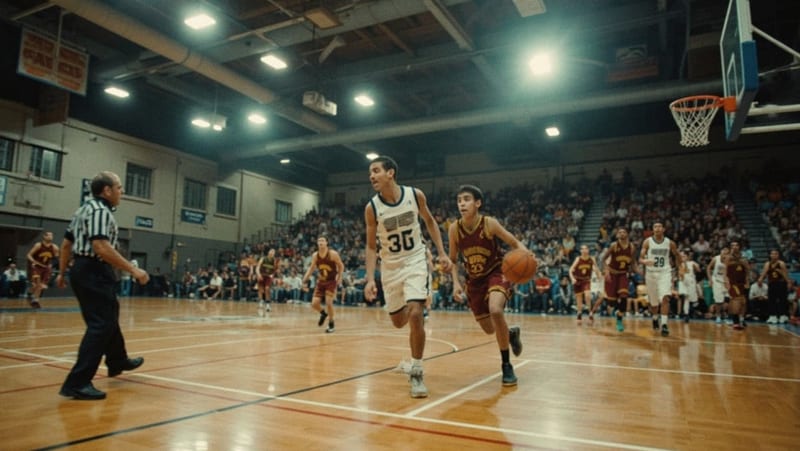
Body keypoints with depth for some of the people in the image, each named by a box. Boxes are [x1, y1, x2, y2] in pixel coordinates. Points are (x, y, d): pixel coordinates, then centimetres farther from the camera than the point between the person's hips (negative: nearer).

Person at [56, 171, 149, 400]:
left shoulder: (84, 209, 16)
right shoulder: (100, 211, -16)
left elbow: (66, 244, 21)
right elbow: (101, 247, -28)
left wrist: (62, 273, 27)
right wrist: (133, 270, -27)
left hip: (82, 270, 11)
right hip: (94, 273, -11)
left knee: (108, 317, 24)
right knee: (101, 325, -8)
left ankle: (118, 361, 41)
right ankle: (77, 383, -9)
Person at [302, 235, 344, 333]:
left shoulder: (333, 254, -16)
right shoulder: (315, 255, -3)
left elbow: (341, 266, -4)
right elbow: (311, 268, 8)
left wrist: (340, 278, -10)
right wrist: (304, 280, 2)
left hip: (331, 281, -4)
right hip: (321, 282, 4)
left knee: (328, 302, -16)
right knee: (314, 304, -5)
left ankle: (331, 325, 5)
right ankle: (323, 313, 29)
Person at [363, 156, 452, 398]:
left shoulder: (415, 195, -12)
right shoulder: (372, 208, -13)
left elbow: (430, 221, 7)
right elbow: (371, 246, -4)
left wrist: (442, 253, 1)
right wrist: (370, 279, -15)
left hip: (415, 261, -2)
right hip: (390, 267, 2)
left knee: (414, 314, -19)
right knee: (399, 322, 11)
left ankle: (416, 373, -3)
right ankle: (417, 317, 49)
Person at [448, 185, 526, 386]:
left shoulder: (489, 223, -21)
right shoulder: (454, 229, -13)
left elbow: (515, 243, -11)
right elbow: (453, 259, 1)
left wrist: (526, 254, -33)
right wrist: (456, 283, -12)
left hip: (497, 273, -4)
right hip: (474, 279, 4)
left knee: (495, 310, -33)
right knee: (489, 329, 9)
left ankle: (507, 366, -14)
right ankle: (511, 333, 47)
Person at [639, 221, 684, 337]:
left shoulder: (670, 243, -2)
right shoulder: (647, 242, -5)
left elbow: (677, 255, 17)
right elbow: (640, 258, -7)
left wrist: (680, 268, 12)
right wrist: (645, 261, -29)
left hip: (665, 273, 0)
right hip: (651, 273, 1)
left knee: (665, 298, -21)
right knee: (654, 302, 13)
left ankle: (664, 324, -19)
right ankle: (655, 318, 40)